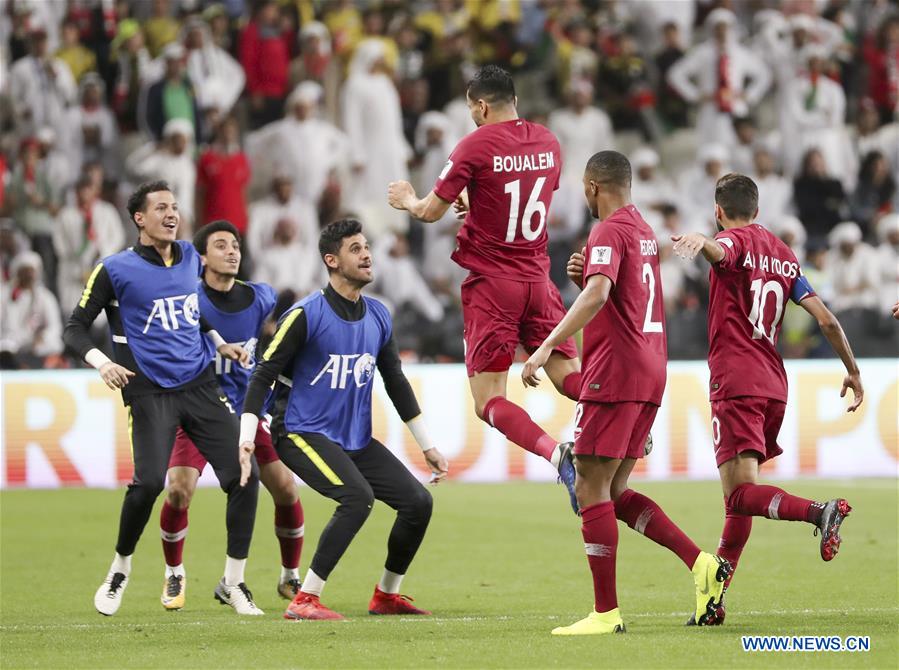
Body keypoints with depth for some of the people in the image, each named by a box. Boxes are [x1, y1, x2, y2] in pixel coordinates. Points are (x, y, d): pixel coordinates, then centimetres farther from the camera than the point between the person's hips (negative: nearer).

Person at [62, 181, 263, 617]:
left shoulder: (190, 258, 12)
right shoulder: (115, 270, -4)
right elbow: (75, 329, -2)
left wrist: (219, 343, 19)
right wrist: (101, 362, -19)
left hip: (200, 385, 5)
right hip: (150, 395, -5)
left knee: (244, 476, -7)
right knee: (149, 482, -23)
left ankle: (233, 582, 6)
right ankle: (120, 569, 3)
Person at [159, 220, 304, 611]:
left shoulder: (259, 298, -1)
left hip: (245, 411, 4)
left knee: (285, 488, -5)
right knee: (179, 491, -19)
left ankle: (290, 579, 16)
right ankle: (174, 577, 6)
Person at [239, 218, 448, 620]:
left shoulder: (378, 316, 8)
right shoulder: (306, 315, -12)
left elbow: (396, 384, 18)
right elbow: (263, 376, -11)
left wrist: (427, 447, 19)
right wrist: (247, 436, -22)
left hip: (357, 439, 7)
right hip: (303, 432, -7)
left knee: (418, 501, -2)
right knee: (358, 496, -29)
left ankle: (387, 595, 18)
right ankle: (304, 601, -24)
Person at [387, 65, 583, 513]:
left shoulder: (475, 146, -10)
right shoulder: (547, 142, 8)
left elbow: (431, 212, -5)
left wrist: (407, 199, 17)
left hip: (491, 283, -5)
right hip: (537, 278, 5)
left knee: (488, 401, -4)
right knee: (568, 374, 7)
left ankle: (558, 454, -27)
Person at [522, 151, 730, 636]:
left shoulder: (609, 232, -11)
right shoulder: (644, 232, 19)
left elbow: (597, 295, -28)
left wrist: (547, 346, -33)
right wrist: (584, 275, 12)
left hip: (615, 375, -9)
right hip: (650, 373, 9)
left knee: (591, 489, -5)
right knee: (611, 492, 13)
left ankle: (606, 613, -6)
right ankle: (701, 563, 2)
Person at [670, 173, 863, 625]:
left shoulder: (735, 242, -2)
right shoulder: (783, 255, 17)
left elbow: (719, 251, -29)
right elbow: (826, 320, 13)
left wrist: (700, 242, -52)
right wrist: (853, 371, 23)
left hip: (736, 384, -7)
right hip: (774, 385, 7)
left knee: (742, 493, -15)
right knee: (739, 494, 13)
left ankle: (821, 512, -38)